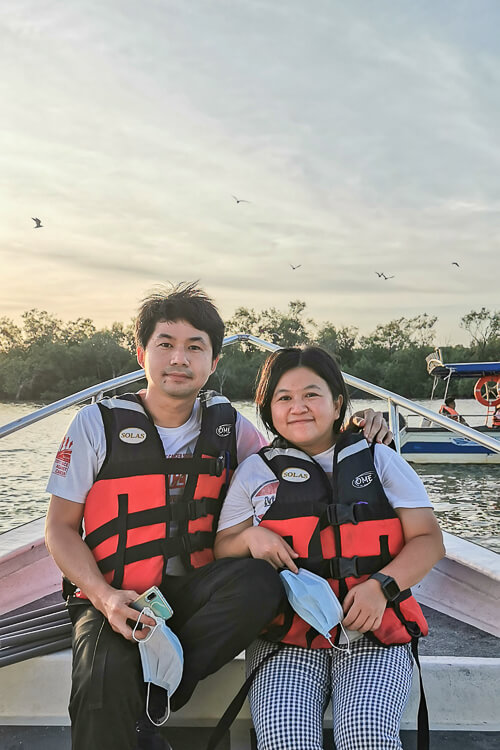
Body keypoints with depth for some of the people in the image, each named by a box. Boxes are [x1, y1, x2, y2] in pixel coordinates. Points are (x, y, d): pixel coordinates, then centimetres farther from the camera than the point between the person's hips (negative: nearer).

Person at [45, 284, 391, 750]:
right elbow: (61, 527, 2)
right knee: (106, 681, -34)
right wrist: (105, 597, -15)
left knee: (259, 580, -30)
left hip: (195, 595, 3)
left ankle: (154, 694, -15)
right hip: (118, 598, -2)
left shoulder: (227, 425, 5)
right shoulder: (98, 423, -2)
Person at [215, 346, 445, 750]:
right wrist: (251, 538, -8)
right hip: (286, 640, 0)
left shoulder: (379, 460, 11)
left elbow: (428, 540, 6)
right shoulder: (254, 472, 12)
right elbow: (222, 551, 15)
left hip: (374, 633, 0)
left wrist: (381, 585, -10)